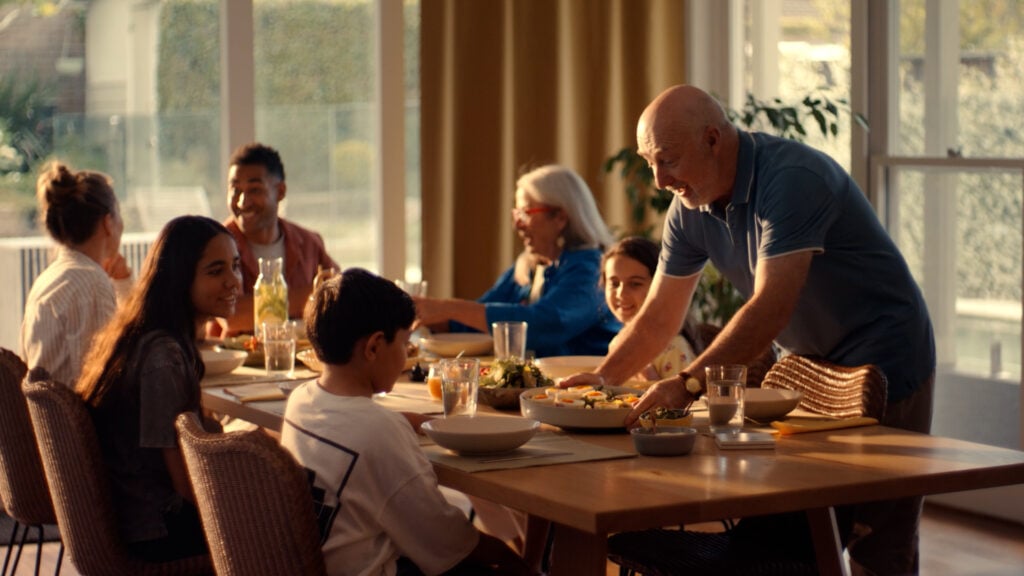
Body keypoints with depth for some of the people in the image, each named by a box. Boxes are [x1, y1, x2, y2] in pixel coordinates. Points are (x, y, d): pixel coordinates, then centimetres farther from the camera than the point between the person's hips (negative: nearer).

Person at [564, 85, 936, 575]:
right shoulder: (689, 210, -1)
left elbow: (770, 309, -34)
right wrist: (602, 379, -9)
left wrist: (689, 383, -40)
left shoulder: (792, 179, -26)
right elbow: (658, 316, 5)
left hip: (879, 364, -7)